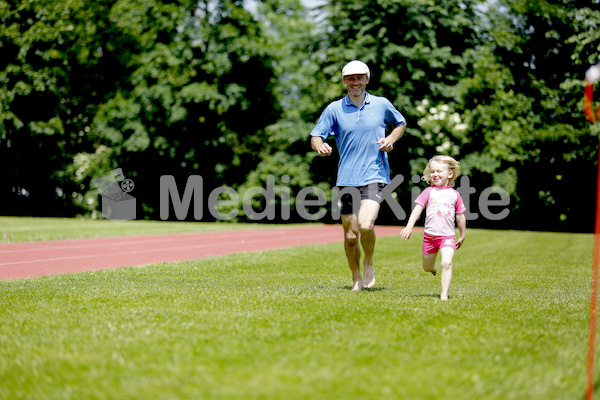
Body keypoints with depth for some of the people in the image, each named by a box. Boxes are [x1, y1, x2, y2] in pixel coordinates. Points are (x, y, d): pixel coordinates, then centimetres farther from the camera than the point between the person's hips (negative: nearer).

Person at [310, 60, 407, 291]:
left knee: (366, 225, -21)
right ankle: (356, 279, 23)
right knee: (350, 234, 3)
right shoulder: (334, 109, 3)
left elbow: (401, 123, 21)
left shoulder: (382, 105, 4)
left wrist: (391, 138, 0)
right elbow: (315, 137, 3)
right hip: (346, 178, 1)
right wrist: (319, 146, -21)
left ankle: (368, 264, 8)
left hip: (375, 176, -1)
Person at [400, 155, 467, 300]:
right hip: (430, 235, 1)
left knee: (446, 263, -22)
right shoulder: (429, 191, 2)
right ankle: (433, 269, 52)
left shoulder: (454, 194, 5)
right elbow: (418, 208, -6)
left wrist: (462, 236, 23)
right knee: (427, 267, 14)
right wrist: (409, 226, -20)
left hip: (448, 236, -1)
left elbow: (460, 217, 16)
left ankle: (444, 295, -18)